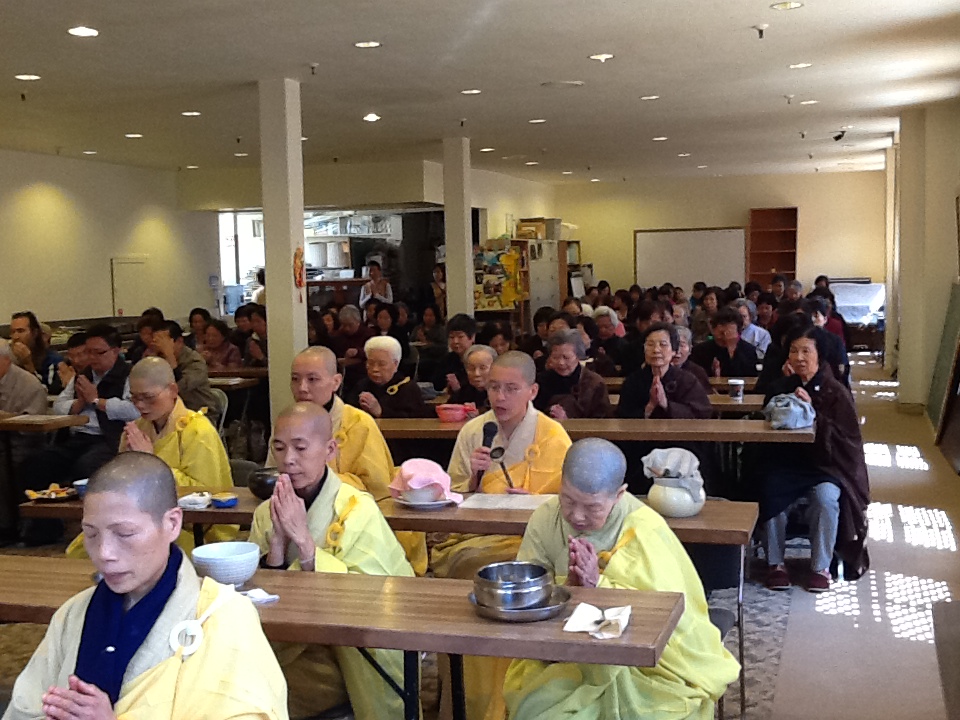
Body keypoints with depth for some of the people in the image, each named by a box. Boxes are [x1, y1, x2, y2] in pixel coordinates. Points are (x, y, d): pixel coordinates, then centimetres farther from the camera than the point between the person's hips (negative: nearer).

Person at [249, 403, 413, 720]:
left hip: (358, 655, -4)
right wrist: (277, 542, -20)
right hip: (295, 644, 4)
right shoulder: (267, 513, -1)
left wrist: (302, 538, -28)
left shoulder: (358, 510, -16)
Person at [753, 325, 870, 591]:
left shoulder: (835, 391, -2)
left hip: (825, 464, -2)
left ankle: (821, 567, -13)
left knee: (825, 497, -32)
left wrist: (813, 412, -21)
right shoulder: (780, 387, 7)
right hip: (784, 462, 2)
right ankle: (775, 563, -13)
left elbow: (849, 438, -10)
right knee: (770, 491, -29)